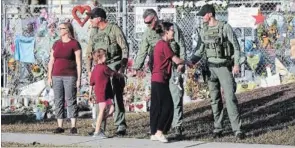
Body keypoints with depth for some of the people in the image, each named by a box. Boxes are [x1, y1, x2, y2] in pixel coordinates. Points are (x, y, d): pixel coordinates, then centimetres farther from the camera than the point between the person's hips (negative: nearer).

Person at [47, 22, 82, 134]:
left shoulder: (75, 44, -4)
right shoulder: (56, 44, 12)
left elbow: (79, 63, -6)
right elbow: (51, 61, 14)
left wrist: (79, 79, -10)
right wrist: (49, 77, 7)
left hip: (70, 76, -5)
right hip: (57, 76, 5)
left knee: (71, 100, -6)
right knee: (58, 101, 4)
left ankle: (73, 126, -5)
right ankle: (60, 126, 7)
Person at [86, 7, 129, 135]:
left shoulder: (114, 29, -6)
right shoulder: (94, 32, 12)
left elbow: (125, 49, -7)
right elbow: (89, 52, 17)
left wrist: (122, 67, -14)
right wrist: (89, 70, 9)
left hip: (114, 66, -6)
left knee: (117, 96, -7)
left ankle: (121, 126, -3)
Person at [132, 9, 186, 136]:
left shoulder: (172, 27, -2)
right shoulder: (148, 33, 7)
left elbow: (181, 46, -2)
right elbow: (142, 52, 6)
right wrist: (136, 67, -4)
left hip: (173, 67, -3)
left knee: (176, 95, -7)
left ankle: (177, 124, -4)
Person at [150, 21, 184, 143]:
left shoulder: (160, 44, 16)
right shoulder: (164, 45, -14)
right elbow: (177, 60, -12)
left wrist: (179, 64, 6)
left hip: (156, 79, 10)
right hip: (161, 79, -10)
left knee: (157, 107, 9)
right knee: (167, 106, -7)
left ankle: (154, 133, 11)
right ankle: (159, 132, -8)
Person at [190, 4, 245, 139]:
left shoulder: (225, 27, -10)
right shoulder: (204, 31, 6)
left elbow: (236, 46, -8)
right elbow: (201, 50, 17)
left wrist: (236, 63, -18)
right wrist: (191, 62, 3)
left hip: (225, 67, -5)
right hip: (211, 67, 5)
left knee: (230, 97, -11)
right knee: (215, 99, 7)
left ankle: (237, 129, -12)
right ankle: (217, 128, 14)